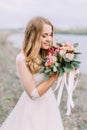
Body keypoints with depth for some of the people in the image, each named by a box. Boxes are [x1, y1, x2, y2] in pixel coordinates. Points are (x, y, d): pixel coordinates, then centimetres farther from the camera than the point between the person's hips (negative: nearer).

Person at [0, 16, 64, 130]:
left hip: (49, 103, 6)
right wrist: (55, 75, -22)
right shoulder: (23, 59, -20)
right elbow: (34, 93, -20)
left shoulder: (47, 54, -1)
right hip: (33, 107, -6)